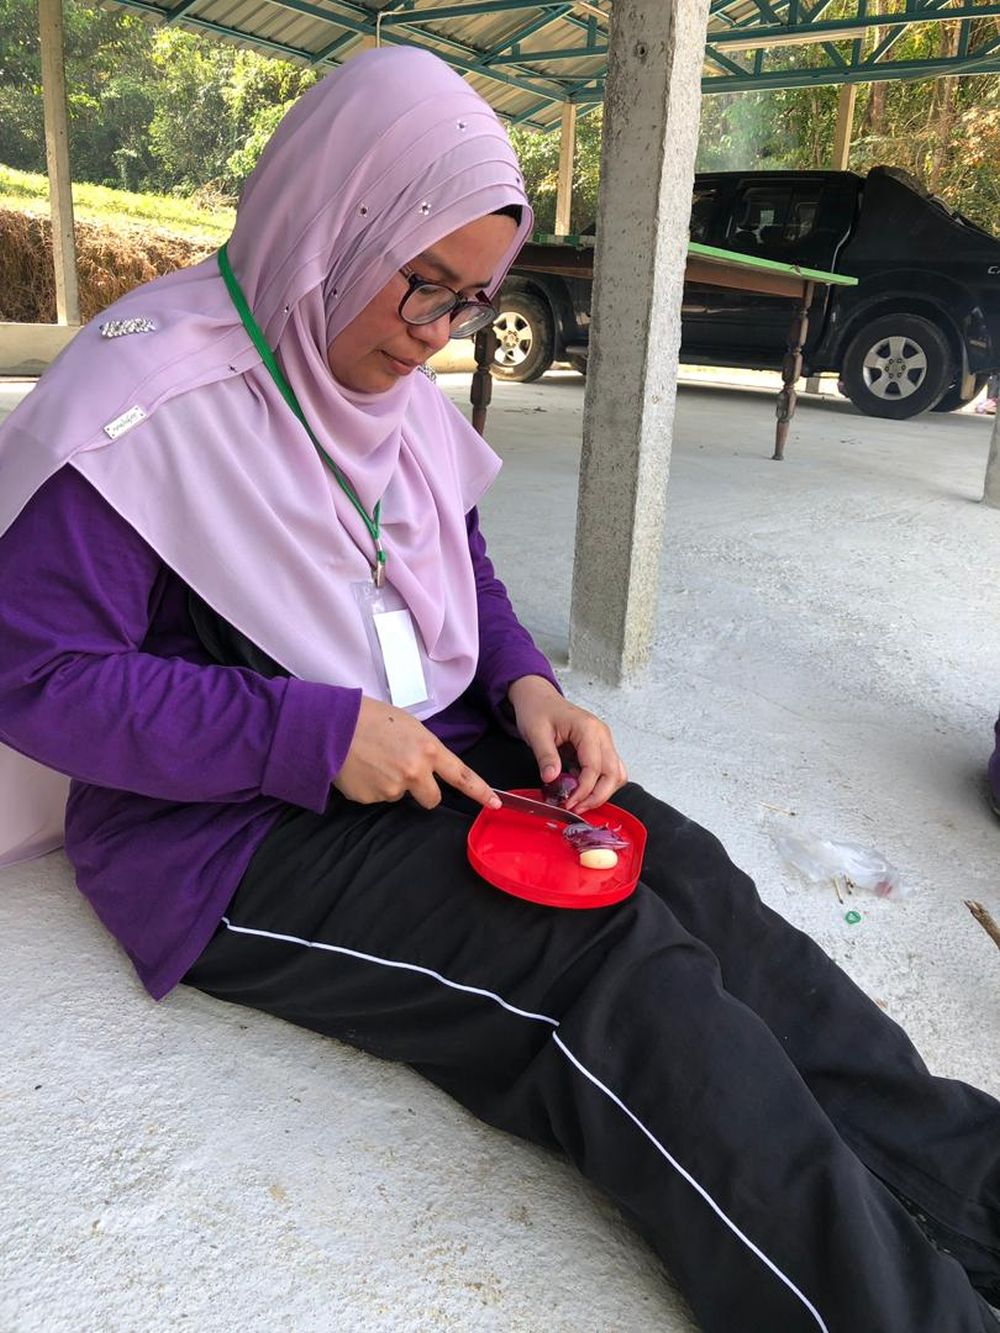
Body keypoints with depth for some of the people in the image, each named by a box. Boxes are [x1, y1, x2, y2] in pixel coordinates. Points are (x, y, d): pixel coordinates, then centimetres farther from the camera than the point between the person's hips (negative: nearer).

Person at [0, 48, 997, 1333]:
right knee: (614, 965, -24)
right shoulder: (143, 401, -15)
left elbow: (460, 565, 16)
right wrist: (314, 735, -24)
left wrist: (523, 684, -6)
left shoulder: (393, 384, 7)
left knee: (684, 873, -16)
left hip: (427, 750, 7)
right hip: (238, 835, -6)